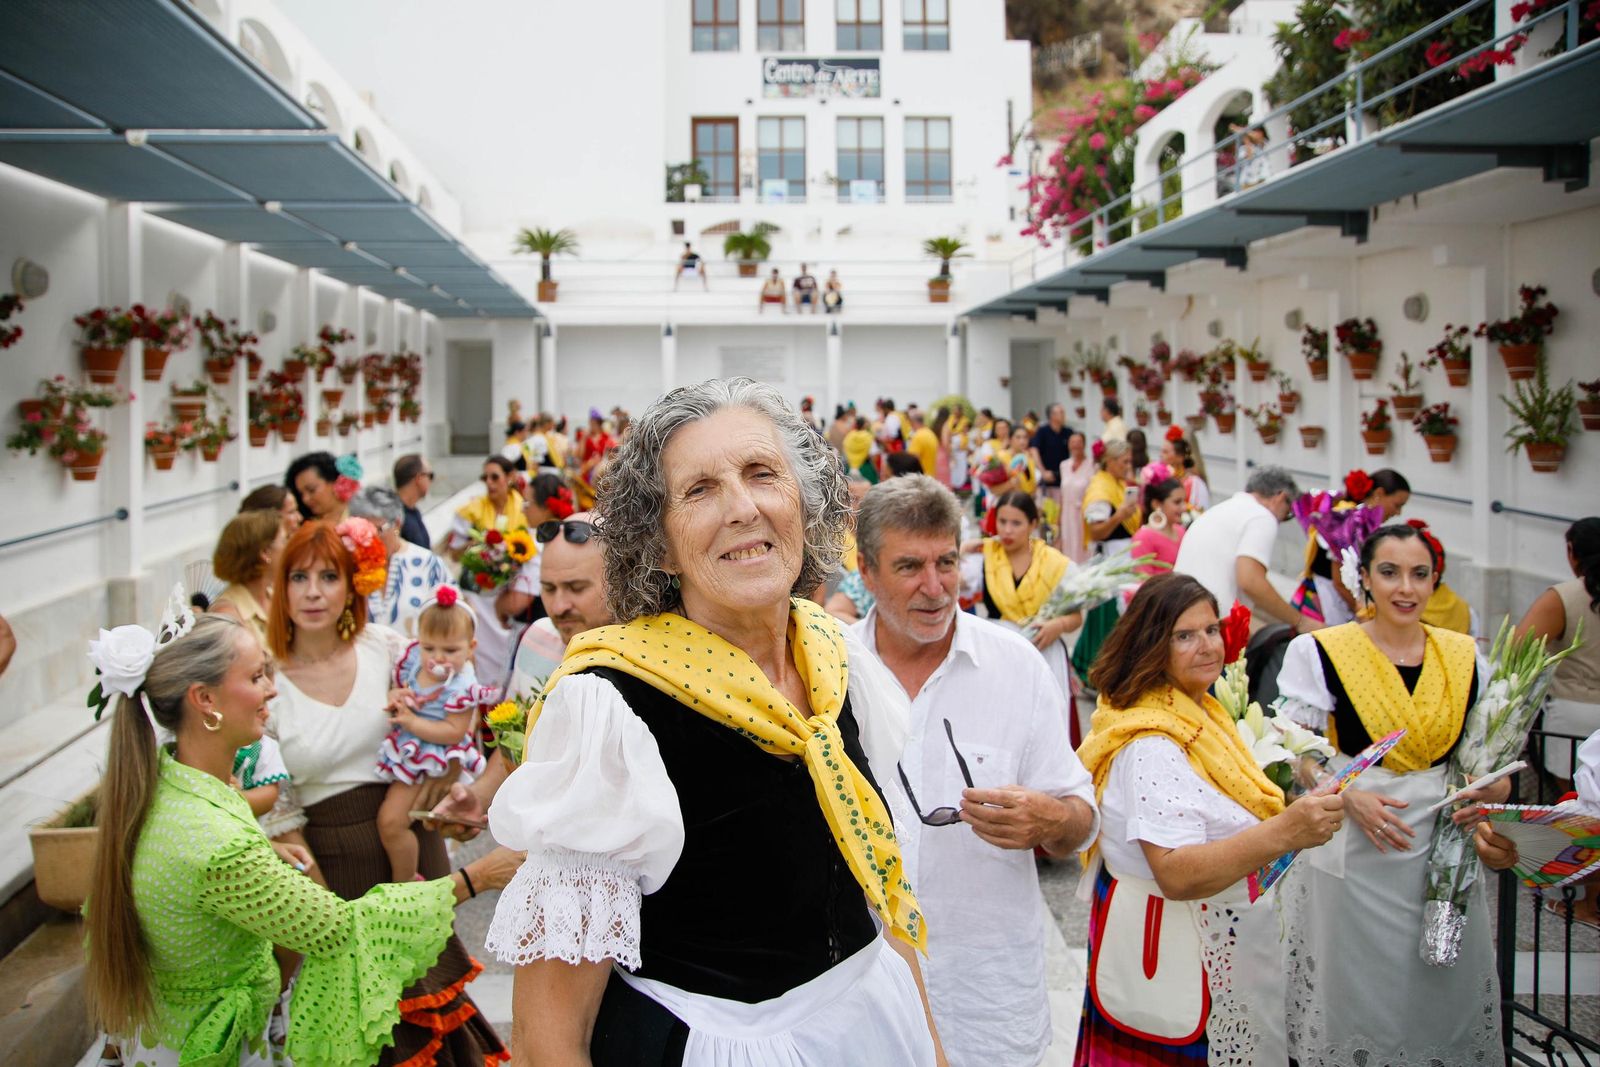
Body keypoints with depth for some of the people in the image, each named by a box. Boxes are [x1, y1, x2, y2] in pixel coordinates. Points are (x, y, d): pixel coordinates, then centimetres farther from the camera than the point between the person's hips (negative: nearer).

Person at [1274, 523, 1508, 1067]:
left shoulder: (1465, 655, 6)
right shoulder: (1318, 652, -4)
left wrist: (1494, 786, -7)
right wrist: (1349, 797, -18)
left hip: (1444, 856, 3)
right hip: (1352, 857, -3)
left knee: (1444, 997, 11)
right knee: (1354, 999, 5)